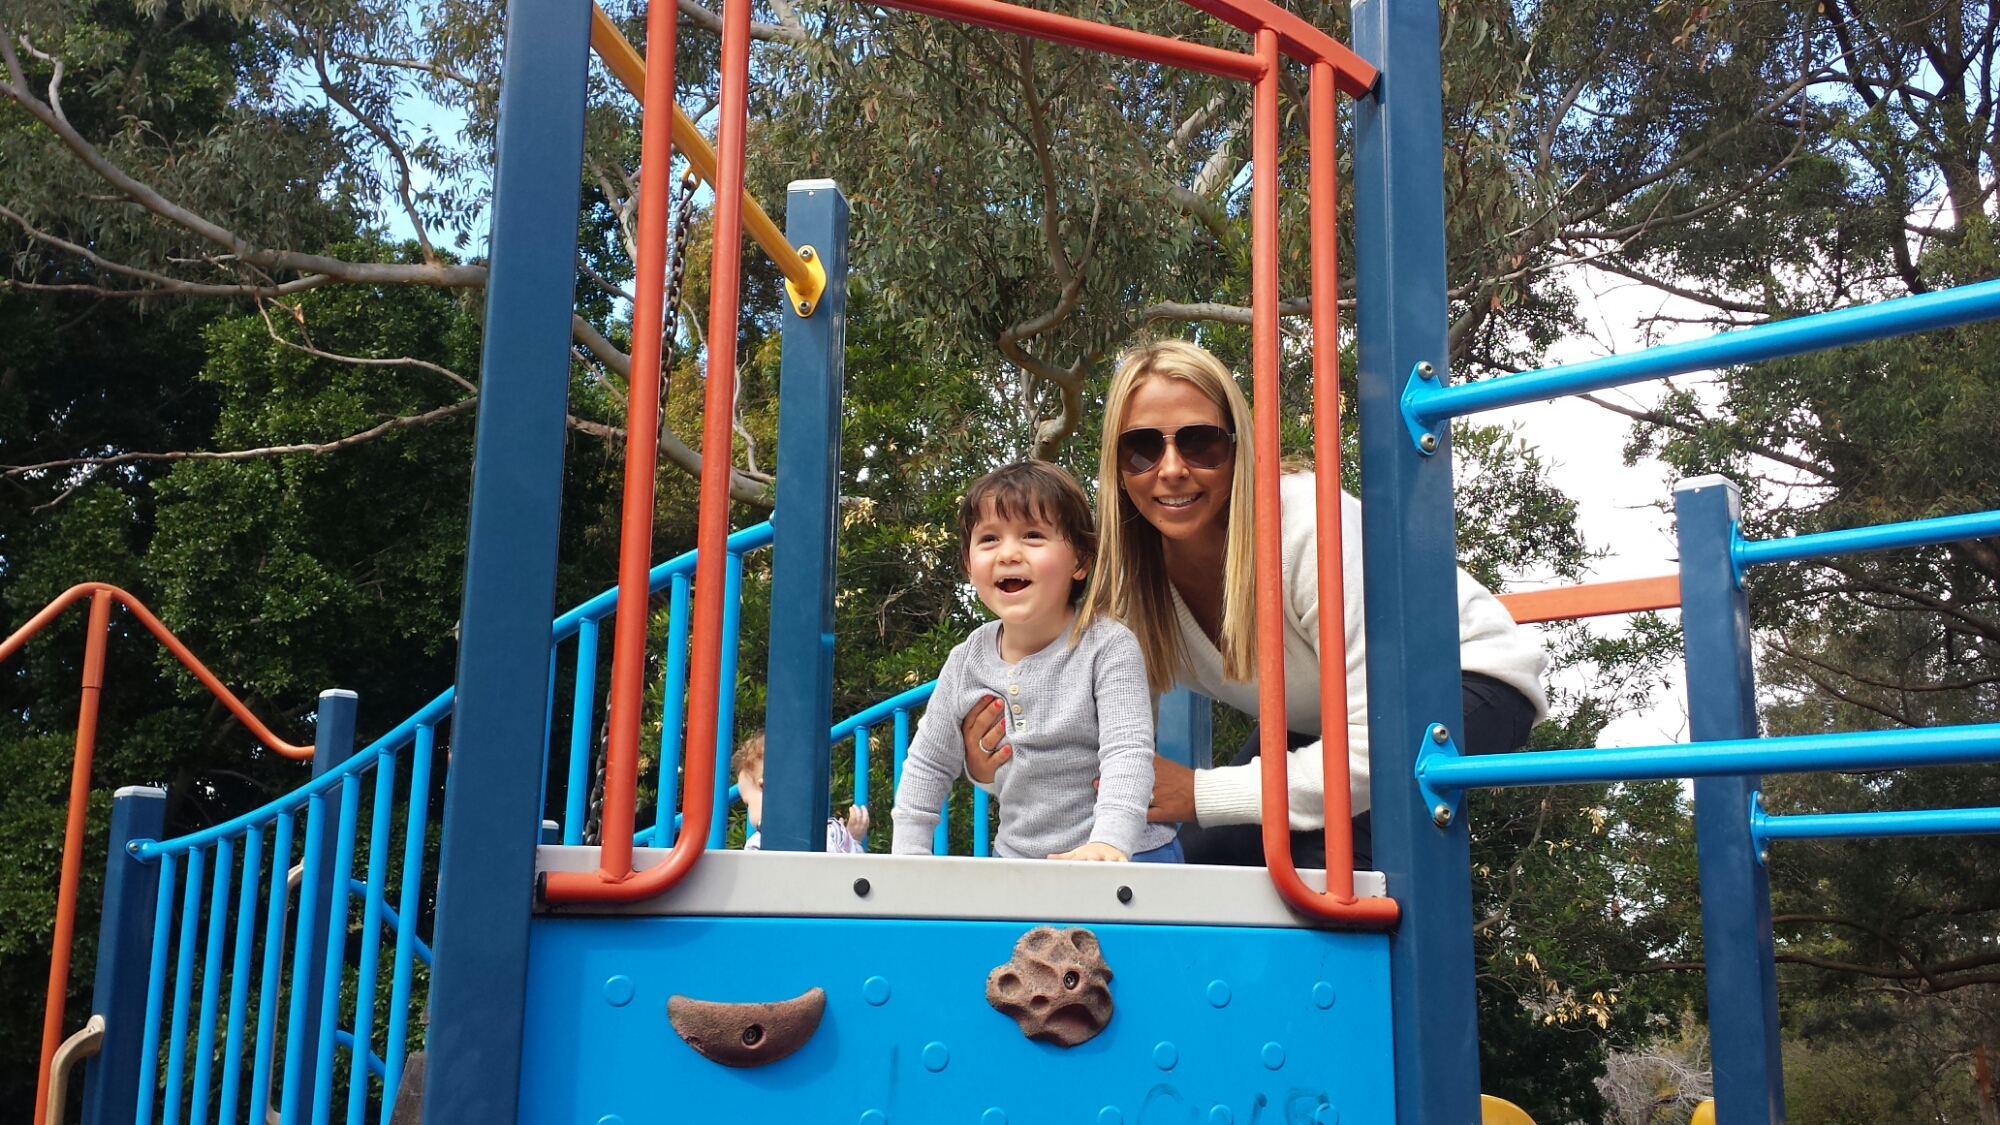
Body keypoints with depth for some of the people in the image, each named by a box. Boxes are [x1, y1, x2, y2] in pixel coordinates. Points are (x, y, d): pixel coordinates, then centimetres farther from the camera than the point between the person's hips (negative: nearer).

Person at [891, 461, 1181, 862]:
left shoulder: (1109, 647, -9)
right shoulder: (967, 661, 4)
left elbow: (1127, 754, -19)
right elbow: (928, 765, 15)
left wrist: (1109, 843, -34)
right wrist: (907, 857, 9)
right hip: (1016, 860, 5)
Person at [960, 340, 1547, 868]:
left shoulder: (1310, 526, -35)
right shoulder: (1130, 577, -17)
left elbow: (1377, 741, -36)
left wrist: (1200, 792, -34)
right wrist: (998, 764, -33)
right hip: (1321, 723, 6)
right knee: (1206, 852, -7)